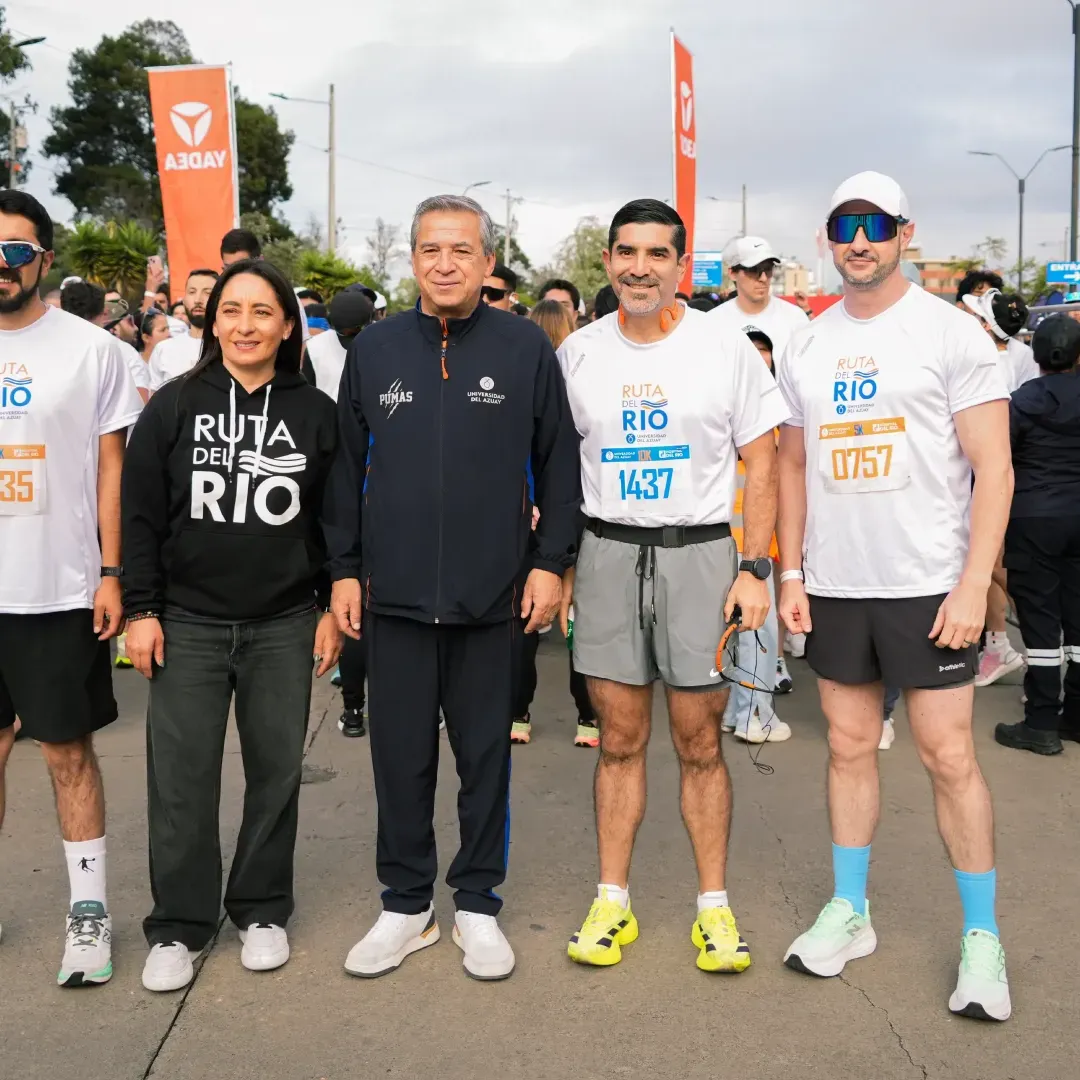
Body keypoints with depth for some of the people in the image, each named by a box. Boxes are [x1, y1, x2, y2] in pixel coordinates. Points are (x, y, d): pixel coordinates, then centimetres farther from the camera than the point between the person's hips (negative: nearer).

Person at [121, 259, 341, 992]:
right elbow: (141, 516, 1)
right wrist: (141, 609, -4)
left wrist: (335, 608, 2)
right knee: (180, 776, 2)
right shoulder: (173, 407, 1)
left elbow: (337, 519, 5)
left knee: (276, 769, 8)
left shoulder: (317, 413, 1)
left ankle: (262, 910, 24)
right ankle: (180, 925, 16)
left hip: (284, 625, 1)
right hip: (188, 622, 0)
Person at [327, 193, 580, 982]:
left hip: (494, 596, -1)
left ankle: (478, 905, 25)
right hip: (394, 594, 2)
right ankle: (406, 906, 25)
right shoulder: (374, 349, 5)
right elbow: (346, 467, 9)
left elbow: (559, 464, 2)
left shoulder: (526, 347, -1)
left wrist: (551, 562, -4)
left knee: (486, 755, 10)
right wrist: (344, 569, 5)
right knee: (401, 758, 10)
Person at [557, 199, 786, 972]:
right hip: (606, 553, 2)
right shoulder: (578, 352, 6)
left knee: (700, 744, 4)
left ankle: (715, 907, 17)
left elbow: (761, 466, 0)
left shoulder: (727, 348, -1)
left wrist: (755, 569, -7)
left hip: (699, 553, -2)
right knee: (620, 741, 8)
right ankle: (613, 902, 19)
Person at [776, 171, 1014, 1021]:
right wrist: (792, 575, 7)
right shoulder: (806, 349, 10)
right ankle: (849, 912, 24)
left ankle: (983, 934, 13)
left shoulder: (952, 332, -4)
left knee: (949, 756, 0)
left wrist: (973, 586, -15)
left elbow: (993, 469, -8)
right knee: (850, 747, 12)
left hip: (928, 586, -4)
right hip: (833, 588, 4)